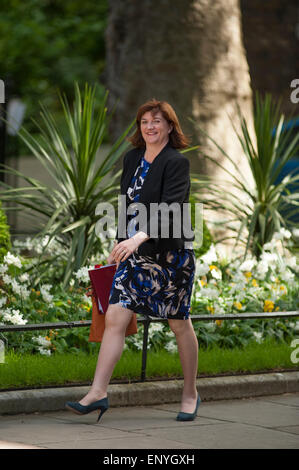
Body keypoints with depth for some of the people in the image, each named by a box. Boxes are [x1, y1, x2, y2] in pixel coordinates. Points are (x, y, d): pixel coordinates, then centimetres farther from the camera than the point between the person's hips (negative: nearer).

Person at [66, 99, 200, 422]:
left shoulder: (177, 163, -13)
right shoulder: (132, 159, 8)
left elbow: (169, 208, -25)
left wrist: (140, 237, -38)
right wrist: (120, 242, 20)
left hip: (171, 254, -6)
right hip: (134, 253, 6)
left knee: (179, 323, 6)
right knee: (115, 317, -6)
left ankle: (190, 394, 22)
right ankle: (98, 393, -9)